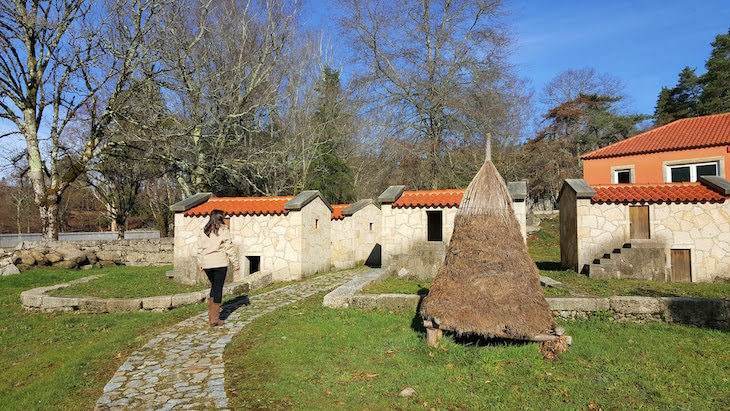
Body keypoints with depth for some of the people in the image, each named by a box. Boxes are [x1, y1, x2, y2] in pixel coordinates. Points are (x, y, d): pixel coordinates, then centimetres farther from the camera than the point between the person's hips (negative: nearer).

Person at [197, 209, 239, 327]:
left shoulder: (203, 231, 8)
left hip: (207, 264, 5)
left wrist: (200, 264, 21)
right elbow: (229, 248, -7)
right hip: (220, 264, -5)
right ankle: (215, 319, 5)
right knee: (218, 289, 1)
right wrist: (235, 263, -1)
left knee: (214, 287, 21)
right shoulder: (223, 230, -6)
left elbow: (200, 249, 11)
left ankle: (211, 316, 22)